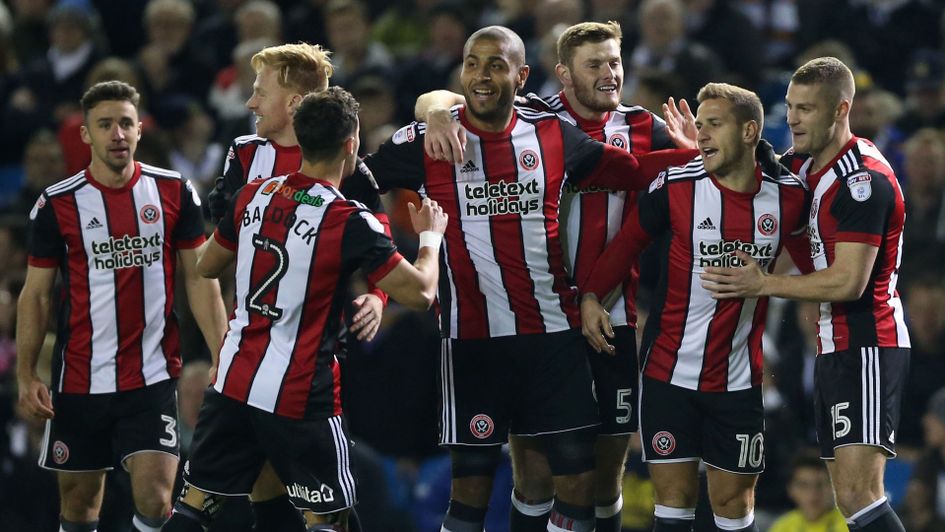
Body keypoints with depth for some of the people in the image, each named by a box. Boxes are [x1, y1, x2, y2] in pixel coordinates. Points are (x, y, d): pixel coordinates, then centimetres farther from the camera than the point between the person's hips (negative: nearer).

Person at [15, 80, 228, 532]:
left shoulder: (174, 193, 0)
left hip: (153, 377, -1)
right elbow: (35, 294, 4)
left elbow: (200, 280, 4)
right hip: (79, 381, 1)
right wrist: (25, 376, -3)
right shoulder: (56, 205, -1)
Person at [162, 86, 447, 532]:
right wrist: (430, 236, 4)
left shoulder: (253, 195, 2)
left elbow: (206, 266, 16)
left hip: (232, 384, 5)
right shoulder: (349, 222, -15)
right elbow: (419, 292, -14)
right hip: (301, 395, -5)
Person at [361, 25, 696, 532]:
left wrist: (702, 154, 5)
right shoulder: (427, 142, -1)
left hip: (553, 332, 2)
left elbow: (632, 170, 14)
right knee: (471, 485, 1)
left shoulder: (553, 136, 5)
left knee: (580, 479, 1)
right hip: (472, 336, -2)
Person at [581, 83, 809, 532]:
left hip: (738, 381, 1)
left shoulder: (788, 196, -3)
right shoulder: (674, 188, -8)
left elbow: (810, 259, 17)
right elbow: (627, 243, 3)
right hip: (668, 373, -1)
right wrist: (590, 295, -7)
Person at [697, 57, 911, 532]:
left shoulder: (865, 179, -16)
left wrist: (763, 285, -14)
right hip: (834, 345, 10)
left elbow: (848, 282, -21)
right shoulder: (803, 165, 11)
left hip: (866, 346, -10)